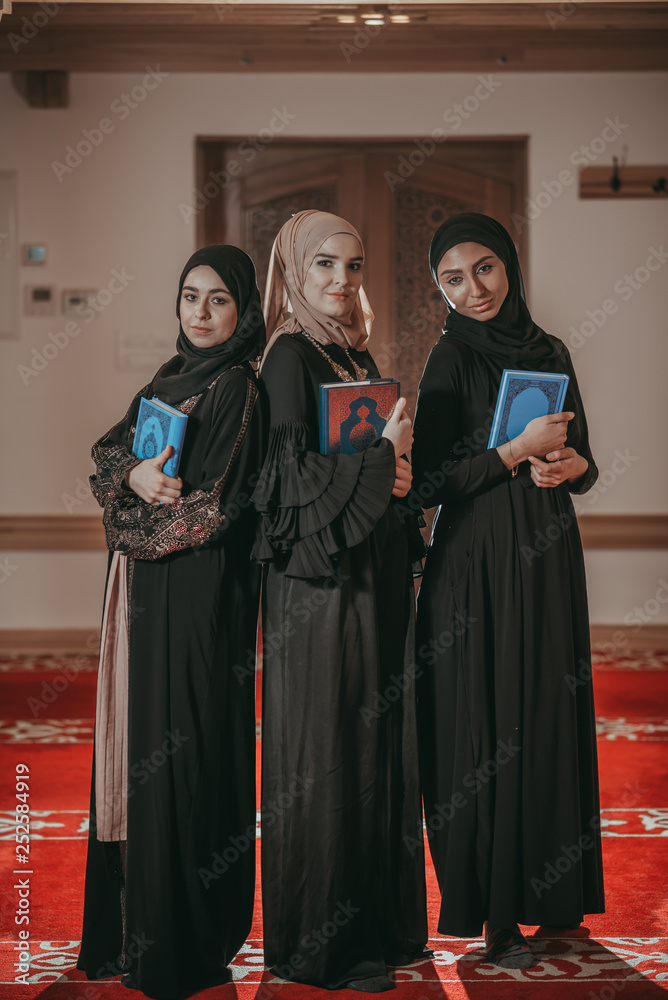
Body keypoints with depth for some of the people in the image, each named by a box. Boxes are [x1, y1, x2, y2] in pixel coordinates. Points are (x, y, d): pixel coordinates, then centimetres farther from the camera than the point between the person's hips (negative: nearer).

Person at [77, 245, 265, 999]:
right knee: (139, 738, 11)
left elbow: (216, 505, -16)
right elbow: (107, 454, 8)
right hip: (144, 585, 8)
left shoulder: (237, 389, -8)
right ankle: (132, 927, 22)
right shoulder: (169, 379, 16)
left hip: (196, 590, -8)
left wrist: (142, 518, -5)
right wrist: (133, 476, -13)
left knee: (183, 745, -4)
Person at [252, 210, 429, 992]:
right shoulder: (290, 356, -10)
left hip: (371, 568, 8)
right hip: (319, 578, -8)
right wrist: (381, 458, -14)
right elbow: (291, 473, -16)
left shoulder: (356, 354, 15)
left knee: (375, 739, 11)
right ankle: (322, 943, 7)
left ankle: (374, 919, 21)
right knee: (326, 751, -3)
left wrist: (395, 471, 1)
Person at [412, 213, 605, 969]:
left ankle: (549, 894, 20)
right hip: (478, 565, -5)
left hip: (548, 558, 5)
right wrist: (517, 451, -17)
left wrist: (574, 465, -7)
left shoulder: (549, 353, 11)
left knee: (551, 716, 8)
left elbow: (582, 461, 15)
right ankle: (488, 911, 7)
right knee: (488, 724, -2)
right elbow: (430, 479, -10)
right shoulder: (451, 359, -4)